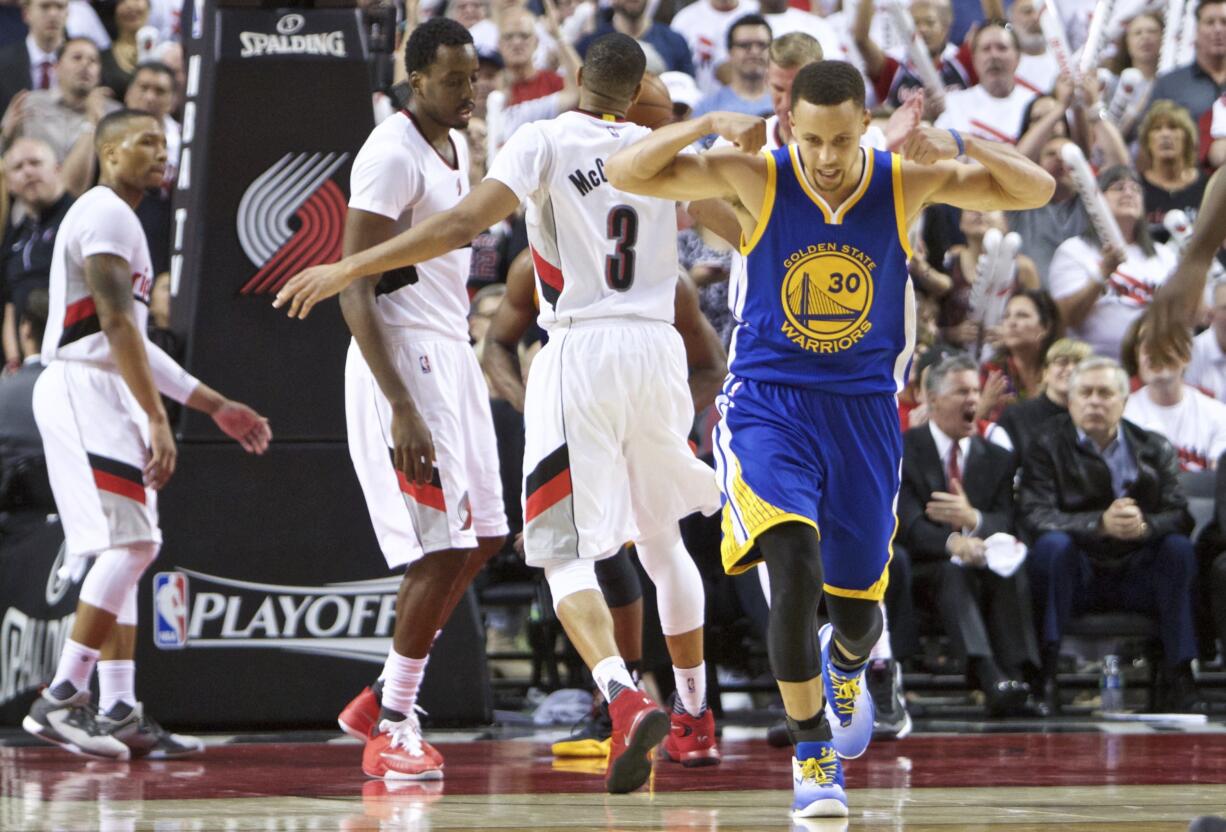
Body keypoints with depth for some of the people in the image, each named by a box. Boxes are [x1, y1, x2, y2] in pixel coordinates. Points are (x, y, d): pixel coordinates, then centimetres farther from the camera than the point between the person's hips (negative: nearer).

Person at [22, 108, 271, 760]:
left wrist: (214, 405, 24)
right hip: (83, 389, -11)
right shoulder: (106, 214, -10)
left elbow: (128, 340, 26)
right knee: (131, 542, -16)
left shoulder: (118, 218, 23)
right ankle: (60, 699, -16)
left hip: (102, 394, 11)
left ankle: (118, 712, 7)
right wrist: (156, 420, -24)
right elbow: (115, 325, -20)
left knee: (125, 549, 8)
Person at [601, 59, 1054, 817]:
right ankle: (814, 754, -11)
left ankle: (845, 668, 52)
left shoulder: (905, 184, -8)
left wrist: (960, 146, -25)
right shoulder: (757, 178, -12)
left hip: (863, 411, 2)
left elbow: (1036, 191, -8)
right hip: (768, 405, -2)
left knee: (857, 606, 12)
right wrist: (707, 126, -29)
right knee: (795, 570, -26)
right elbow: (624, 175, -14)